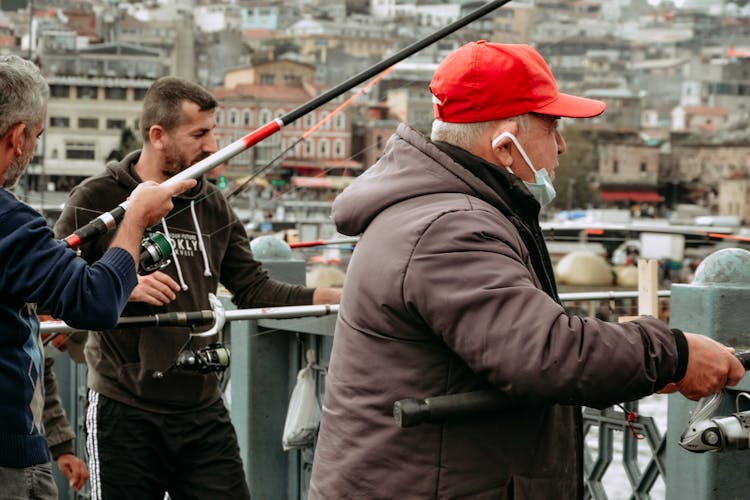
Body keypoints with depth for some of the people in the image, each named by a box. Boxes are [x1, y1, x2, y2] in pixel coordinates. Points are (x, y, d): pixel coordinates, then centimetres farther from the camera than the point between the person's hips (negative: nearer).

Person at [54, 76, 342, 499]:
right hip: (124, 412, -4)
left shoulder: (213, 205, 11)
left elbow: (254, 289, 9)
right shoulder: (98, 199, -4)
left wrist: (337, 297, -2)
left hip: (202, 411, 4)